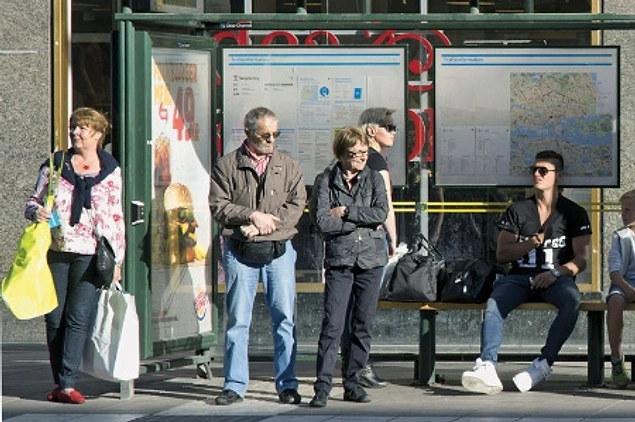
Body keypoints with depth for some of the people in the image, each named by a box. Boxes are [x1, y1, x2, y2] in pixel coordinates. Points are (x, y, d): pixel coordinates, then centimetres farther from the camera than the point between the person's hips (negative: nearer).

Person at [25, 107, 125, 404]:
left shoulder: (110, 171, 9)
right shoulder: (55, 165, 9)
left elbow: (116, 217, 11)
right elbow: (33, 201, 14)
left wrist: (117, 259, 8)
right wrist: (36, 211, -10)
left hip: (90, 254, -1)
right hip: (56, 250, 1)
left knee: (79, 318, -10)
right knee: (55, 318, 2)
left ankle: (67, 384, -13)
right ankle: (59, 381, 11)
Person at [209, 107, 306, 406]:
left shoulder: (288, 165, 10)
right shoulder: (228, 165, 4)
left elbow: (297, 203, 1)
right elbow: (218, 205, -2)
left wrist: (266, 224, -11)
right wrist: (252, 216, -14)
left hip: (279, 250, 1)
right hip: (239, 252, -1)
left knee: (284, 318, 0)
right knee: (237, 320, 2)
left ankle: (287, 384, 6)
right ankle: (234, 385, 8)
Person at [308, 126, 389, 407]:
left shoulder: (373, 179, 9)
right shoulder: (325, 181, 2)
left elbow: (381, 213, -6)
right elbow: (322, 223, -9)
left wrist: (345, 212, -10)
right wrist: (363, 222, -7)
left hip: (371, 259, 3)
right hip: (339, 260, -3)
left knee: (363, 325, 4)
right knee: (333, 325, -10)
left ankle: (353, 383, 13)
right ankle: (322, 387, -9)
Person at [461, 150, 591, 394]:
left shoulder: (574, 213, 12)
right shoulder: (518, 211, 17)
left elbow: (581, 259, 4)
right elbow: (502, 254, 11)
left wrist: (556, 273, -14)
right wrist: (533, 242, -2)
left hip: (557, 279, -1)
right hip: (520, 277, 1)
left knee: (572, 301, -37)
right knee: (493, 304, -31)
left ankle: (543, 364, -37)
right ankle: (487, 367, -48)